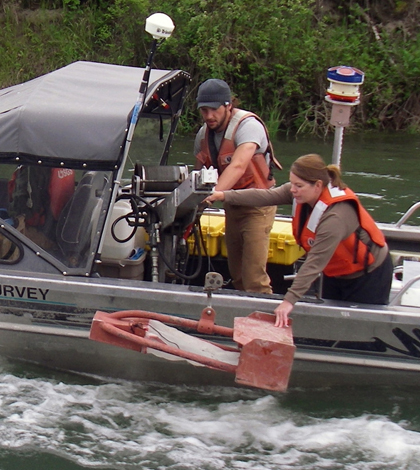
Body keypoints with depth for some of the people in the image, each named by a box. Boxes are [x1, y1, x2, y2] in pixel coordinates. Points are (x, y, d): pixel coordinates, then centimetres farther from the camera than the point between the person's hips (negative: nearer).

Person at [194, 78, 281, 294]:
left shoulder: (248, 126, -25)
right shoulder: (204, 134, 0)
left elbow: (238, 166, -40)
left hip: (257, 205, -8)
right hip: (232, 206, 8)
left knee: (254, 278, -16)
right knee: (237, 276, 12)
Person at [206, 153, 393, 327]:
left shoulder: (336, 216, -37)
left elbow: (315, 262, -39)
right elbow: (266, 196, -11)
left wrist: (290, 300, -40)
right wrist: (224, 196, -16)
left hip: (368, 274, -8)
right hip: (337, 273, 9)